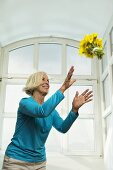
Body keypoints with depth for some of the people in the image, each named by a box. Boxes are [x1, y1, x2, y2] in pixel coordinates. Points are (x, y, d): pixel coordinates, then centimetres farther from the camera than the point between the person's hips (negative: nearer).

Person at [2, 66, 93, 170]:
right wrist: (63, 88, -36)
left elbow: (63, 128, -12)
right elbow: (42, 111, -34)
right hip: (16, 159, -5)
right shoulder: (25, 102, -14)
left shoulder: (51, 110, 4)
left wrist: (74, 109, -27)